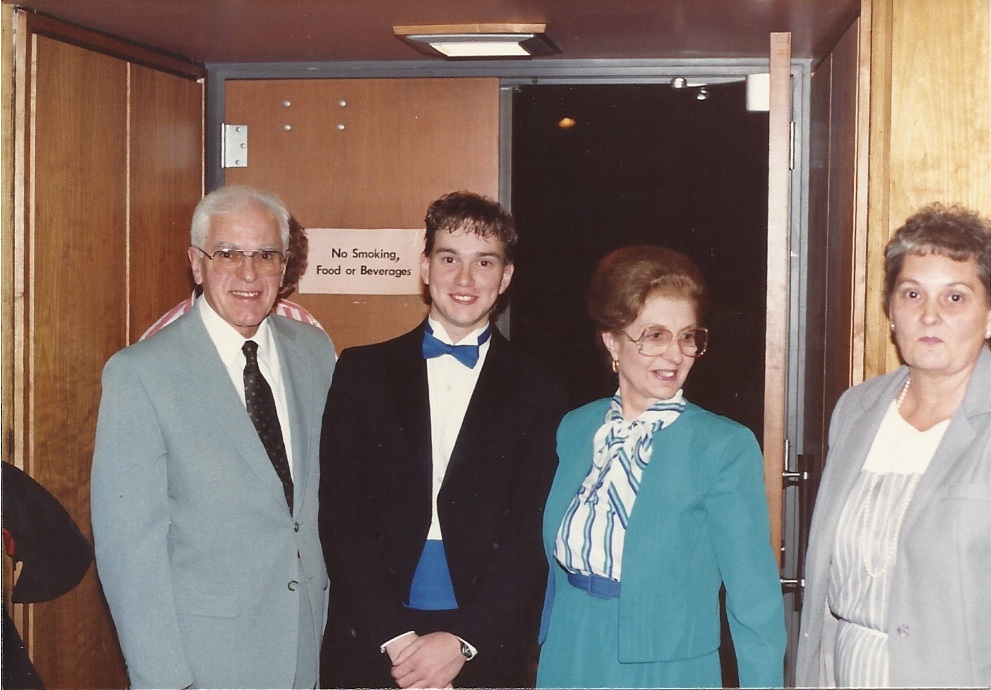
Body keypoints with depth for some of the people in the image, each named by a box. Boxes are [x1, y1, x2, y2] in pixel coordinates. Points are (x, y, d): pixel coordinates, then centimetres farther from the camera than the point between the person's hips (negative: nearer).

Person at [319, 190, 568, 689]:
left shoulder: (539, 393, 3)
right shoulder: (362, 371, 5)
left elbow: (534, 535, -2)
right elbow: (339, 515, 0)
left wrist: (461, 643, -12)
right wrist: (393, 638, -10)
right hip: (369, 645, 1)